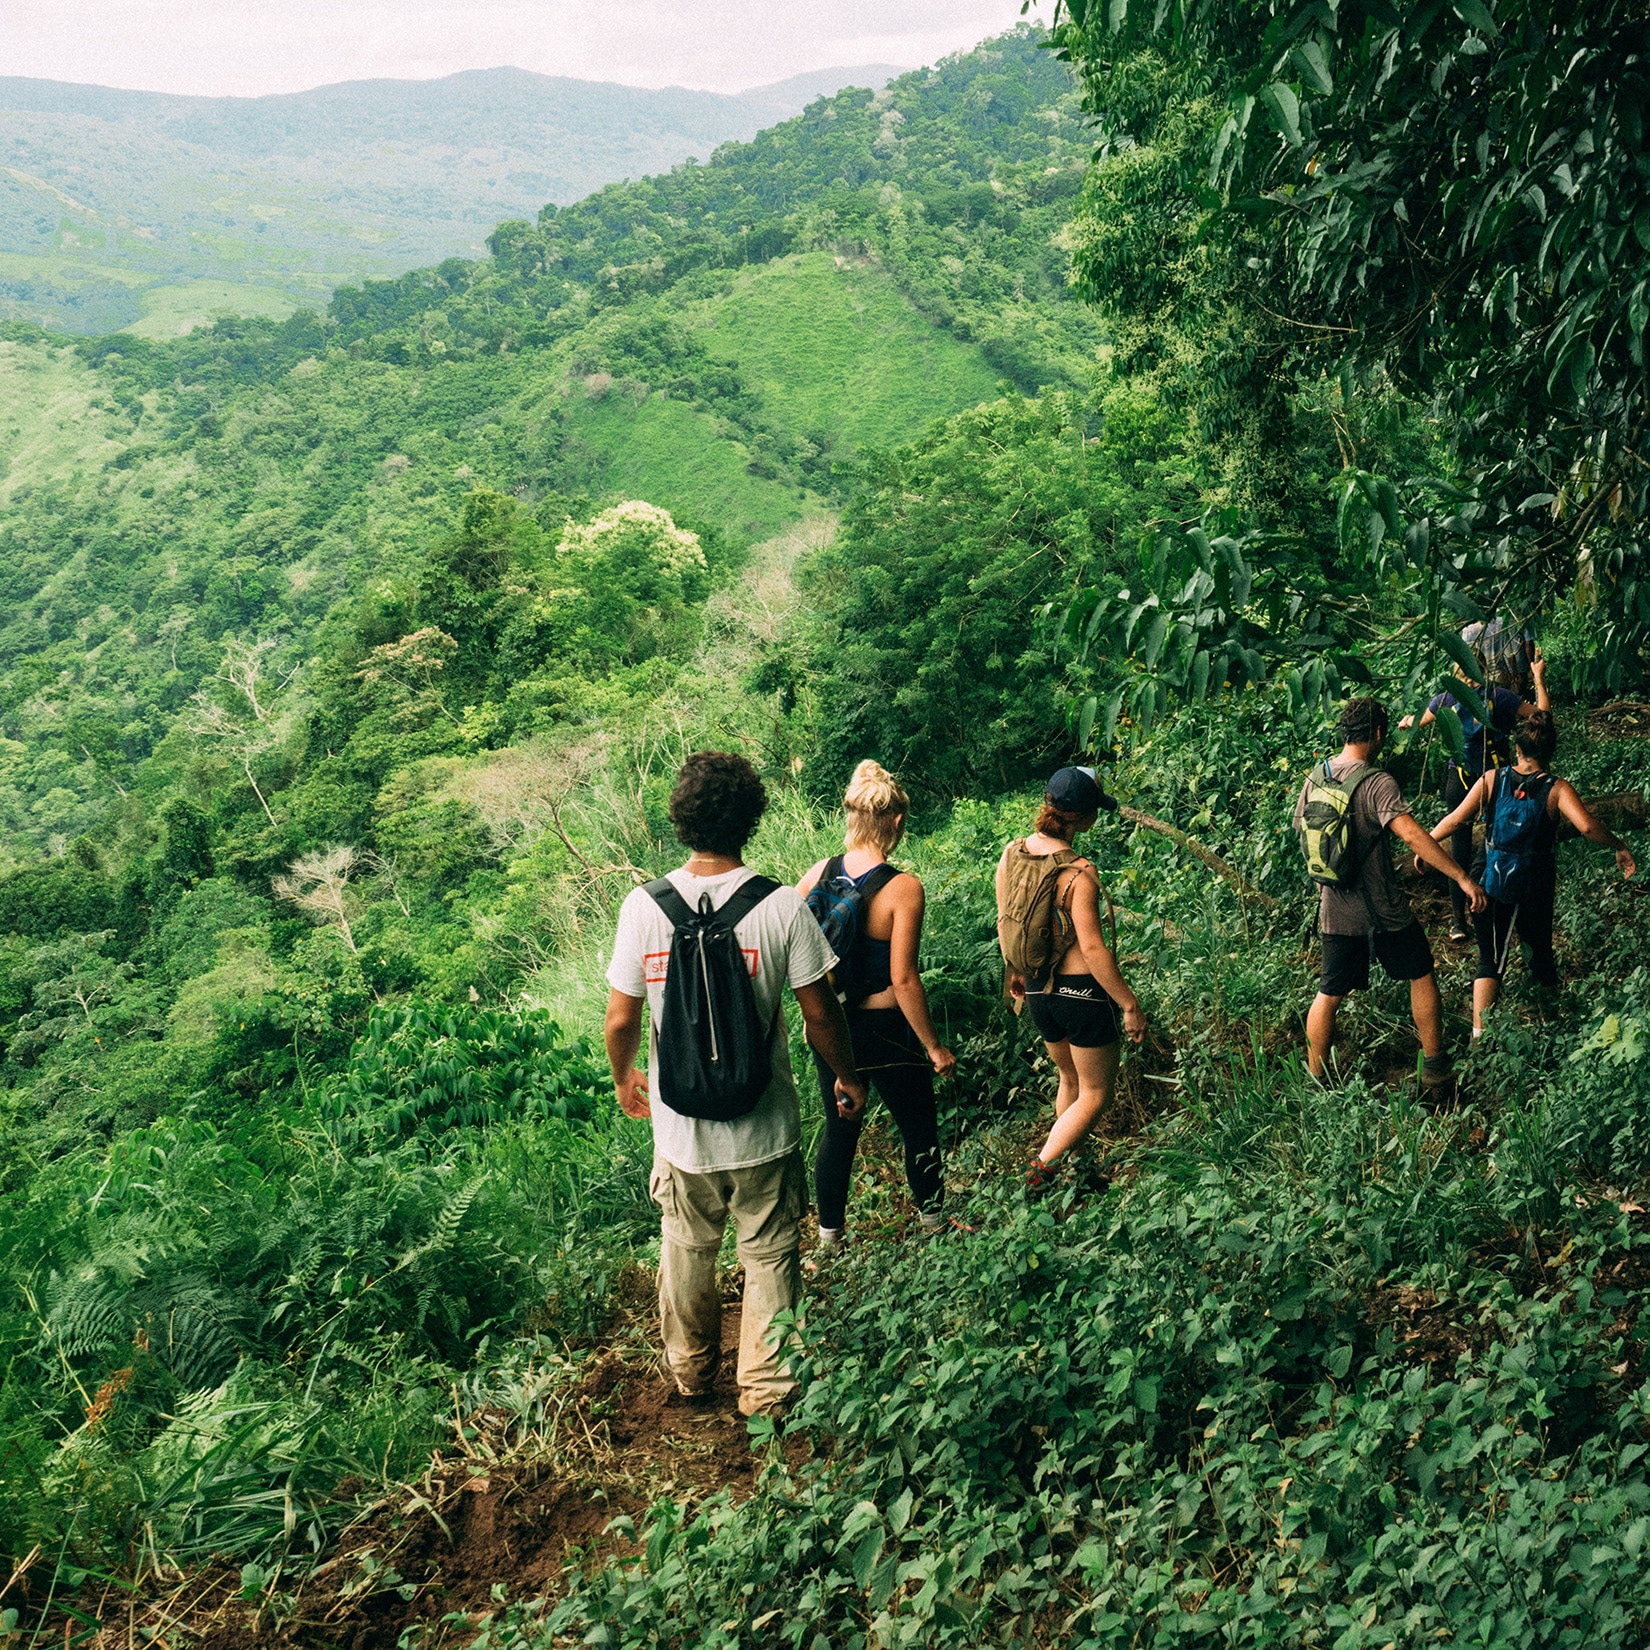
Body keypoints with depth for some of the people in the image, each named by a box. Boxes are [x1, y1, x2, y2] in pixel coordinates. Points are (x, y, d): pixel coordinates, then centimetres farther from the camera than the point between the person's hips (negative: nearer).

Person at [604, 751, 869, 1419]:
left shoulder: (643, 906, -12)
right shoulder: (782, 906, -17)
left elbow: (621, 1020, -6)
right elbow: (819, 1013, -10)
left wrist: (623, 1077, 14)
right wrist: (848, 1077, 8)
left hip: (679, 1124, 2)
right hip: (764, 1129, -2)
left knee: (687, 1249, 23)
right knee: (770, 1257, 16)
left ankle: (690, 1371, 42)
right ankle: (765, 1392, 25)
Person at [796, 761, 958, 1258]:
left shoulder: (819, 873, -7)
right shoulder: (902, 888, -21)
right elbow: (903, 979, -22)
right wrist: (935, 1048, -11)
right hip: (885, 1030, -5)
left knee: (838, 1128, 21)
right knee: (919, 1129, 17)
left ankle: (830, 1235, 34)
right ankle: (934, 1227, 35)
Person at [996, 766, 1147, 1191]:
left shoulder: (1011, 853, -3)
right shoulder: (1078, 874, -23)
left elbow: (1003, 921, 8)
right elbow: (1092, 949, -22)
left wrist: (1014, 972, 23)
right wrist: (1130, 1005, -14)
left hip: (1037, 989, 7)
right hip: (1081, 991, -7)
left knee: (1070, 1079, 27)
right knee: (1096, 1092, 12)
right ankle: (1042, 1170, 3)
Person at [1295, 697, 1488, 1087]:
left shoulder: (1316, 779, 0)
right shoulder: (1377, 784, -19)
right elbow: (1412, 835, -28)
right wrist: (1462, 878, -27)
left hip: (1335, 910, 5)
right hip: (1383, 909, -5)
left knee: (1330, 993, 13)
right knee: (1421, 974, 16)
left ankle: (1314, 1080, 17)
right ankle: (1434, 1066, 24)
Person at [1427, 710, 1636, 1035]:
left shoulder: (1492, 780, -8)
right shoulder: (1557, 789, -13)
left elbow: (1456, 819, -14)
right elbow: (1588, 827, -26)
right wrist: (1619, 846, -10)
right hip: (1535, 886, -1)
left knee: (1491, 960, 7)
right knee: (1539, 947, 22)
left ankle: (1479, 1033, -3)